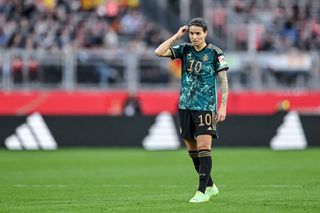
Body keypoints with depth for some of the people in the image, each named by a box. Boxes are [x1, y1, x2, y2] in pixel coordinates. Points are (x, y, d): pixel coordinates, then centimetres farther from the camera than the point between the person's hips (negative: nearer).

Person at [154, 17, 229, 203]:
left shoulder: (215, 53, -6)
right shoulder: (185, 50, 6)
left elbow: (223, 81, -5)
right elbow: (159, 52, -3)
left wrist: (223, 107, -11)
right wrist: (177, 36, -4)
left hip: (205, 106, -5)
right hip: (185, 106, 5)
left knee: (203, 148, -12)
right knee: (192, 149, 9)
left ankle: (203, 192, -10)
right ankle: (210, 186, 24)